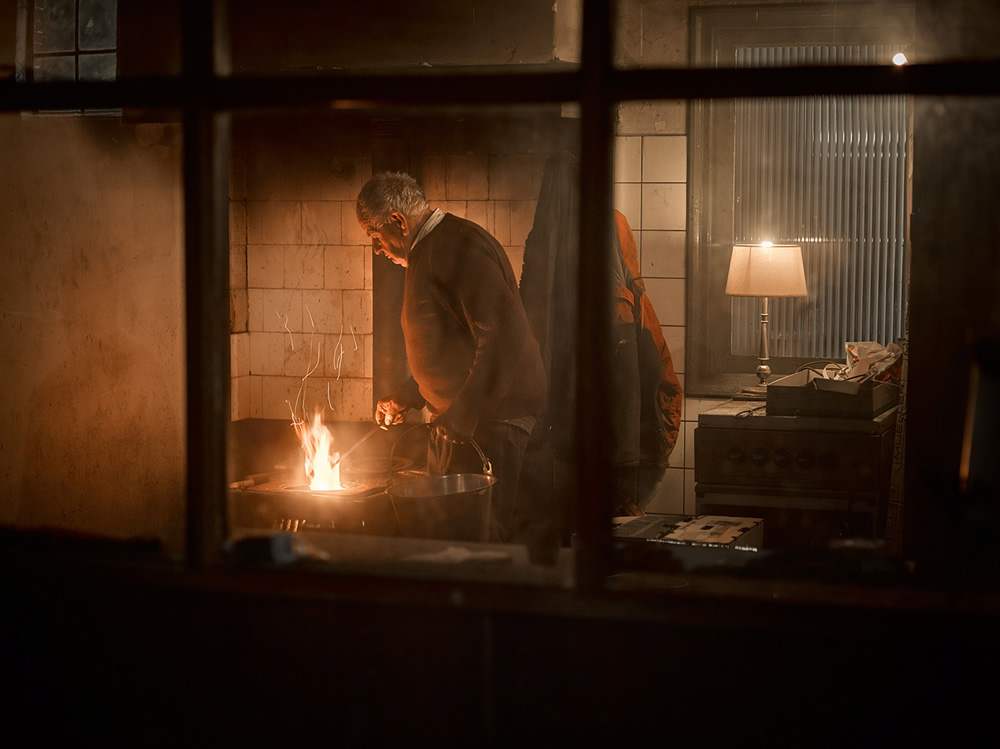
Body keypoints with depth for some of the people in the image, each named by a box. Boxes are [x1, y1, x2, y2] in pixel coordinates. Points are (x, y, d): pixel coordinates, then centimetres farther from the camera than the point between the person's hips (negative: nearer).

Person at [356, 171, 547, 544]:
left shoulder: (460, 247, -15)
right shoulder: (427, 253, 18)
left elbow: (503, 336, -25)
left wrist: (464, 416, -24)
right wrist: (404, 398, 29)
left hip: (489, 421, -11)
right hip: (457, 421, 11)